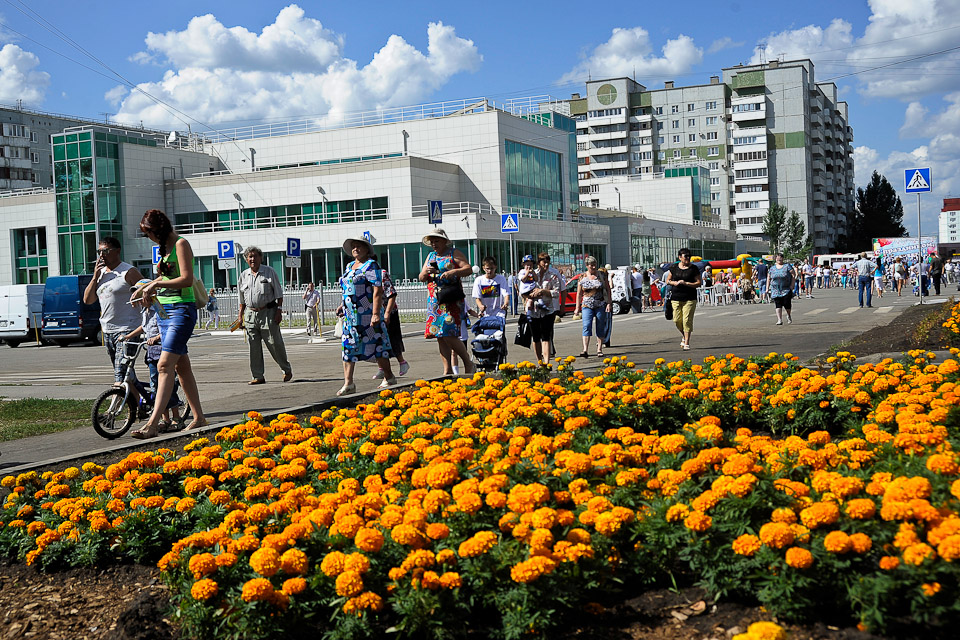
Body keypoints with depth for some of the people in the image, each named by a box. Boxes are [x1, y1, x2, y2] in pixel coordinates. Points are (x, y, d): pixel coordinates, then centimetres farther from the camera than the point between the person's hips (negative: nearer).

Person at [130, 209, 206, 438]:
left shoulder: (181, 244, -9)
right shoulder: (165, 248, 17)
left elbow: (187, 279, -19)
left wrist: (156, 284, -18)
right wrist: (145, 288, 14)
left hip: (182, 310, -9)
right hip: (165, 311, 9)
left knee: (165, 365, -17)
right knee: (182, 366, 10)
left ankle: (153, 423, -23)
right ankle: (199, 417, 16)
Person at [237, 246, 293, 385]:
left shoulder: (269, 272, 2)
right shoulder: (244, 275, 12)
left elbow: (279, 294, 1)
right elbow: (242, 299, 18)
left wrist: (279, 310, -8)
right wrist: (240, 316, 13)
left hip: (268, 313, -4)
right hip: (250, 314, 4)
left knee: (275, 344, -2)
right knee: (253, 347, 1)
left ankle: (287, 369, 18)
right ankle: (258, 376, 8)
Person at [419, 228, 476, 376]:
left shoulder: (454, 253, 2)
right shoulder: (430, 256, 20)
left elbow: (469, 269, -8)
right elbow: (421, 278, 18)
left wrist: (453, 272, -24)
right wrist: (426, 272, -5)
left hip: (451, 300, -6)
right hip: (434, 301, 6)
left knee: (449, 335, -16)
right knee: (439, 337, 2)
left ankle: (469, 365, -1)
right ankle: (447, 370, 6)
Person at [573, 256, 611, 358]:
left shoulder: (601, 275, 3)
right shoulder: (582, 278, 5)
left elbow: (608, 290, 5)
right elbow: (579, 294, 8)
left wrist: (609, 303, -4)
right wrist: (577, 308, 5)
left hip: (601, 306, 0)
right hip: (587, 306, 0)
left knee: (600, 328, 3)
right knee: (587, 326, -15)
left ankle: (599, 350, 11)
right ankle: (585, 350, -23)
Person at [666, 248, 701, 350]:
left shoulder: (693, 268, 0)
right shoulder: (674, 268, 8)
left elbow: (699, 283, -3)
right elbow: (668, 281, 17)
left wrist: (686, 283, -13)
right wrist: (673, 283, -5)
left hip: (690, 298, -3)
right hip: (676, 298, 3)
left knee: (687, 321, -8)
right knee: (677, 320, 1)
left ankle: (686, 343, -2)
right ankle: (684, 336, 29)